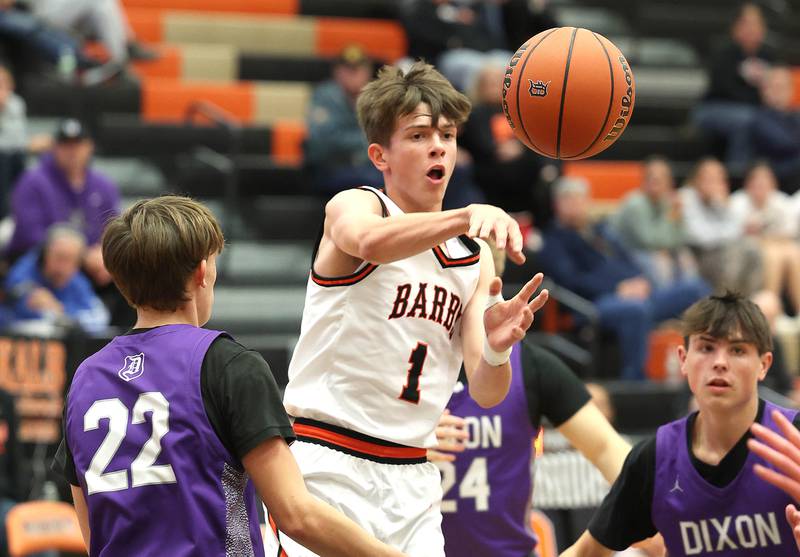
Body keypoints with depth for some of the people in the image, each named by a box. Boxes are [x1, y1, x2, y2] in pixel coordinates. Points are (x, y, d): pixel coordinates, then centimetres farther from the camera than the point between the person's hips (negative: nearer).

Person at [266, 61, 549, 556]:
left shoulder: (475, 256, 11)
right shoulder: (351, 206, -3)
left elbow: (485, 393, 4)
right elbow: (370, 242, -31)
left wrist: (496, 351, -18)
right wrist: (467, 215, -44)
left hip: (411, 477, 6)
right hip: (325, 465, -5)